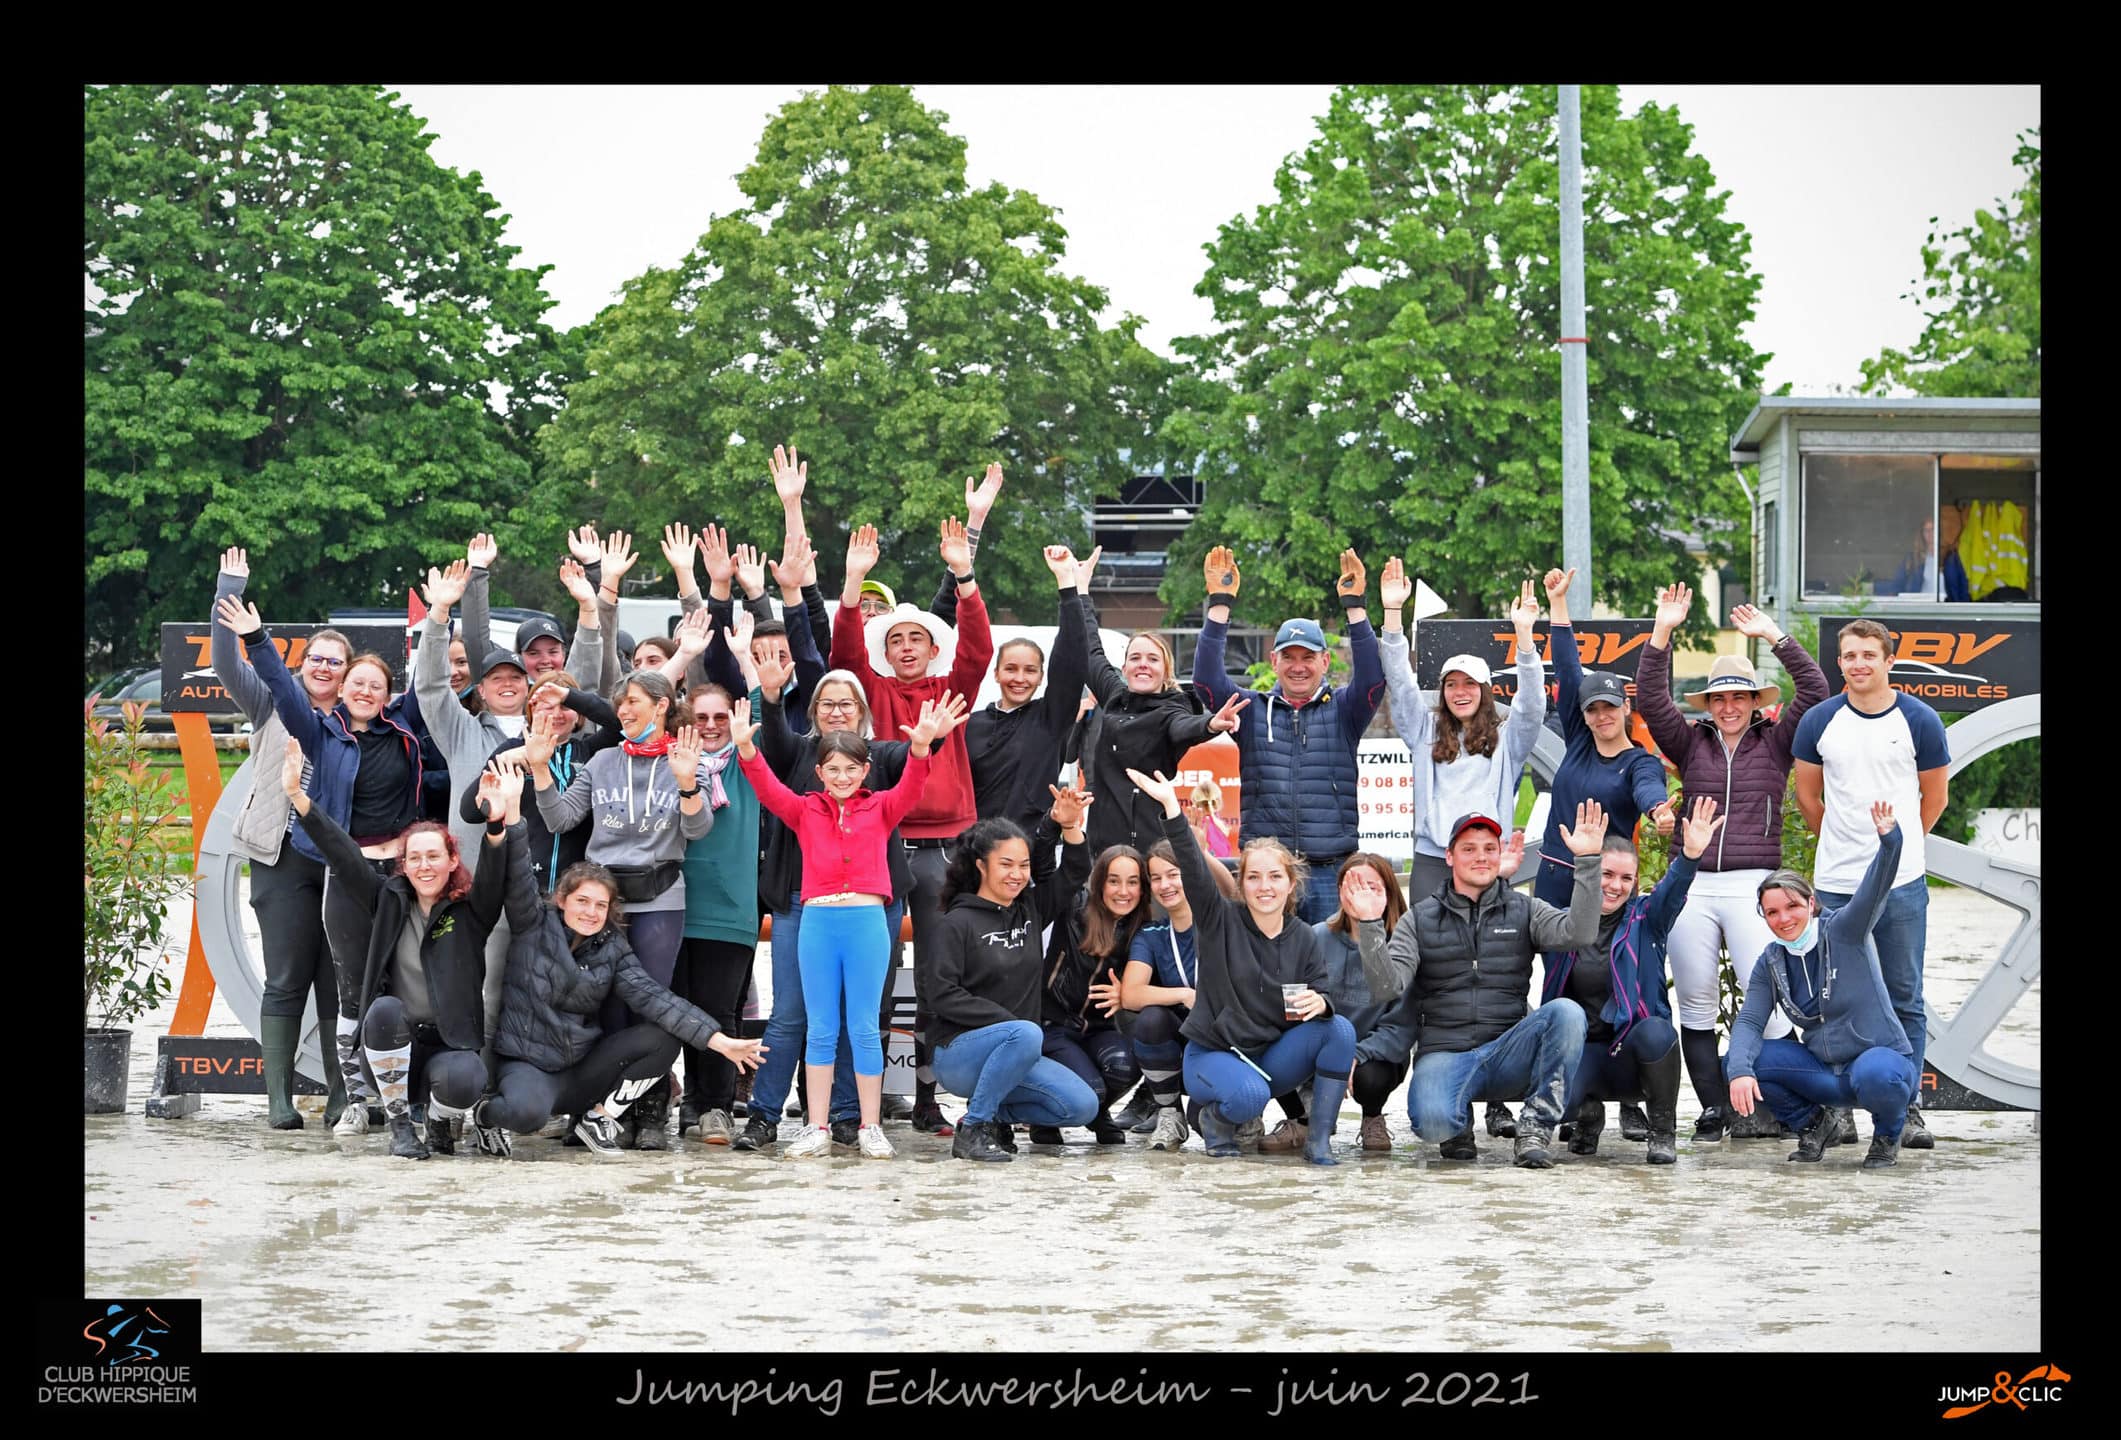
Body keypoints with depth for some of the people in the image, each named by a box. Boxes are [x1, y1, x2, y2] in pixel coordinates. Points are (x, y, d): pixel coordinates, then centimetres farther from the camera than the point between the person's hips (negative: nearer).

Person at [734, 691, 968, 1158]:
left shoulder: (881, 808, 7)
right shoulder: (805, 810, 8)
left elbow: (910, 788, -8)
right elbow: (767, 788, -4)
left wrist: (921, 746, -27)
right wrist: (745, 747, -22)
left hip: (867, 921, -1)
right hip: (818, 922, 1)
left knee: (865, 1028, 3)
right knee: (820, 1030, 7)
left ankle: (870, 1128, 11)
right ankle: (818, 1129, 11)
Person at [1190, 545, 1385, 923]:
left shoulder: (1342, 711, 8)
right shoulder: (1252, 710, 10)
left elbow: (1373, 678, -9)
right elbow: (1206, 678, -2)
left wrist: (1354, 606, -15)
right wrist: (1219, 604, -9)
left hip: (1330, 873, -1)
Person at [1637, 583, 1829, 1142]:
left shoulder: (1775, 742, 10)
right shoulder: (1691, 743, 14)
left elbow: (1814, 690, 0)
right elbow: (1651, 699, 3)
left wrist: (1774, 636, -2)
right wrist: (1662, 633, -5)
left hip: (1752, 886, -2)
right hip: (1691, 888, 2)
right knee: (1696, 1005, 3)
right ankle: (1713, 1110, 10)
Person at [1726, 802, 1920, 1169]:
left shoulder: (1845, 931, -11)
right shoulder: (1770, 964, 2)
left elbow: (1875, 888, -28)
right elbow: (1749, 1022, -6)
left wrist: (1889, 840, -49)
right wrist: (1740, 1070, -26)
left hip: (1881, 1058, -5)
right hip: (1823, 1068, 5)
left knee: (1875, 1076, -40)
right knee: (1745, 1061, -14)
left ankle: (1889, 1132, -3)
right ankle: (1815, 1124, 9)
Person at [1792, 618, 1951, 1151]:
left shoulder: (1919, 721, -1)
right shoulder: (1819, 721, 2)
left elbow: (1935, 795, 11)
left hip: (1902, 882, -1)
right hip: (1835, 882, 1)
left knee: (1904, 998, 4)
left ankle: (1907, 1106, 10)